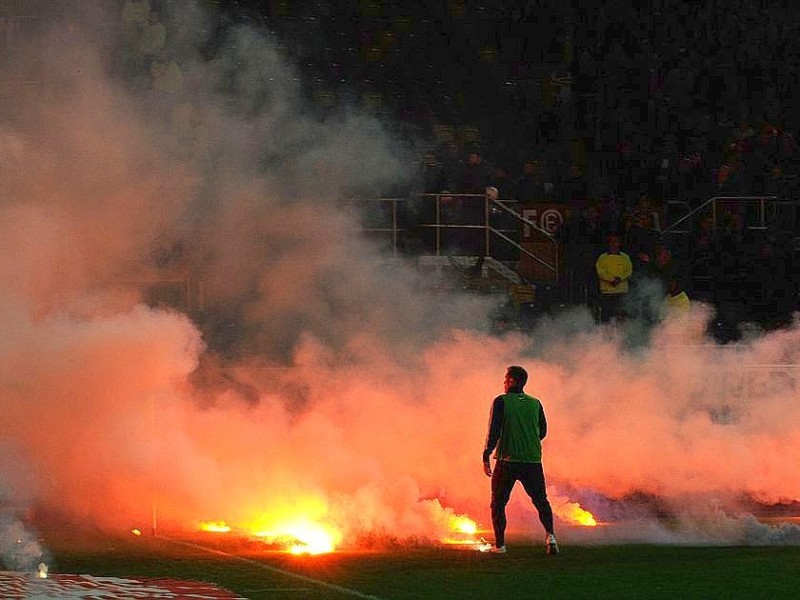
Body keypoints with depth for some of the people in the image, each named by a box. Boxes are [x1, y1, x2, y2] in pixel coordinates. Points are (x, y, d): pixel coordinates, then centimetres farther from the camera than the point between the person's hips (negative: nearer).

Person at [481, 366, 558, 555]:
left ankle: (499, 545, 6)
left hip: (507, 460, -3)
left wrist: (486, 457, -3)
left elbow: (494, 431, -9)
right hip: (533, 460, 3)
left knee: (498, 502, 9)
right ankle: (550, 535, -8)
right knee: (540, 500, 12)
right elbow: (543, 432, 16)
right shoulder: (535, 403, 8)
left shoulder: (501, 402, -5)